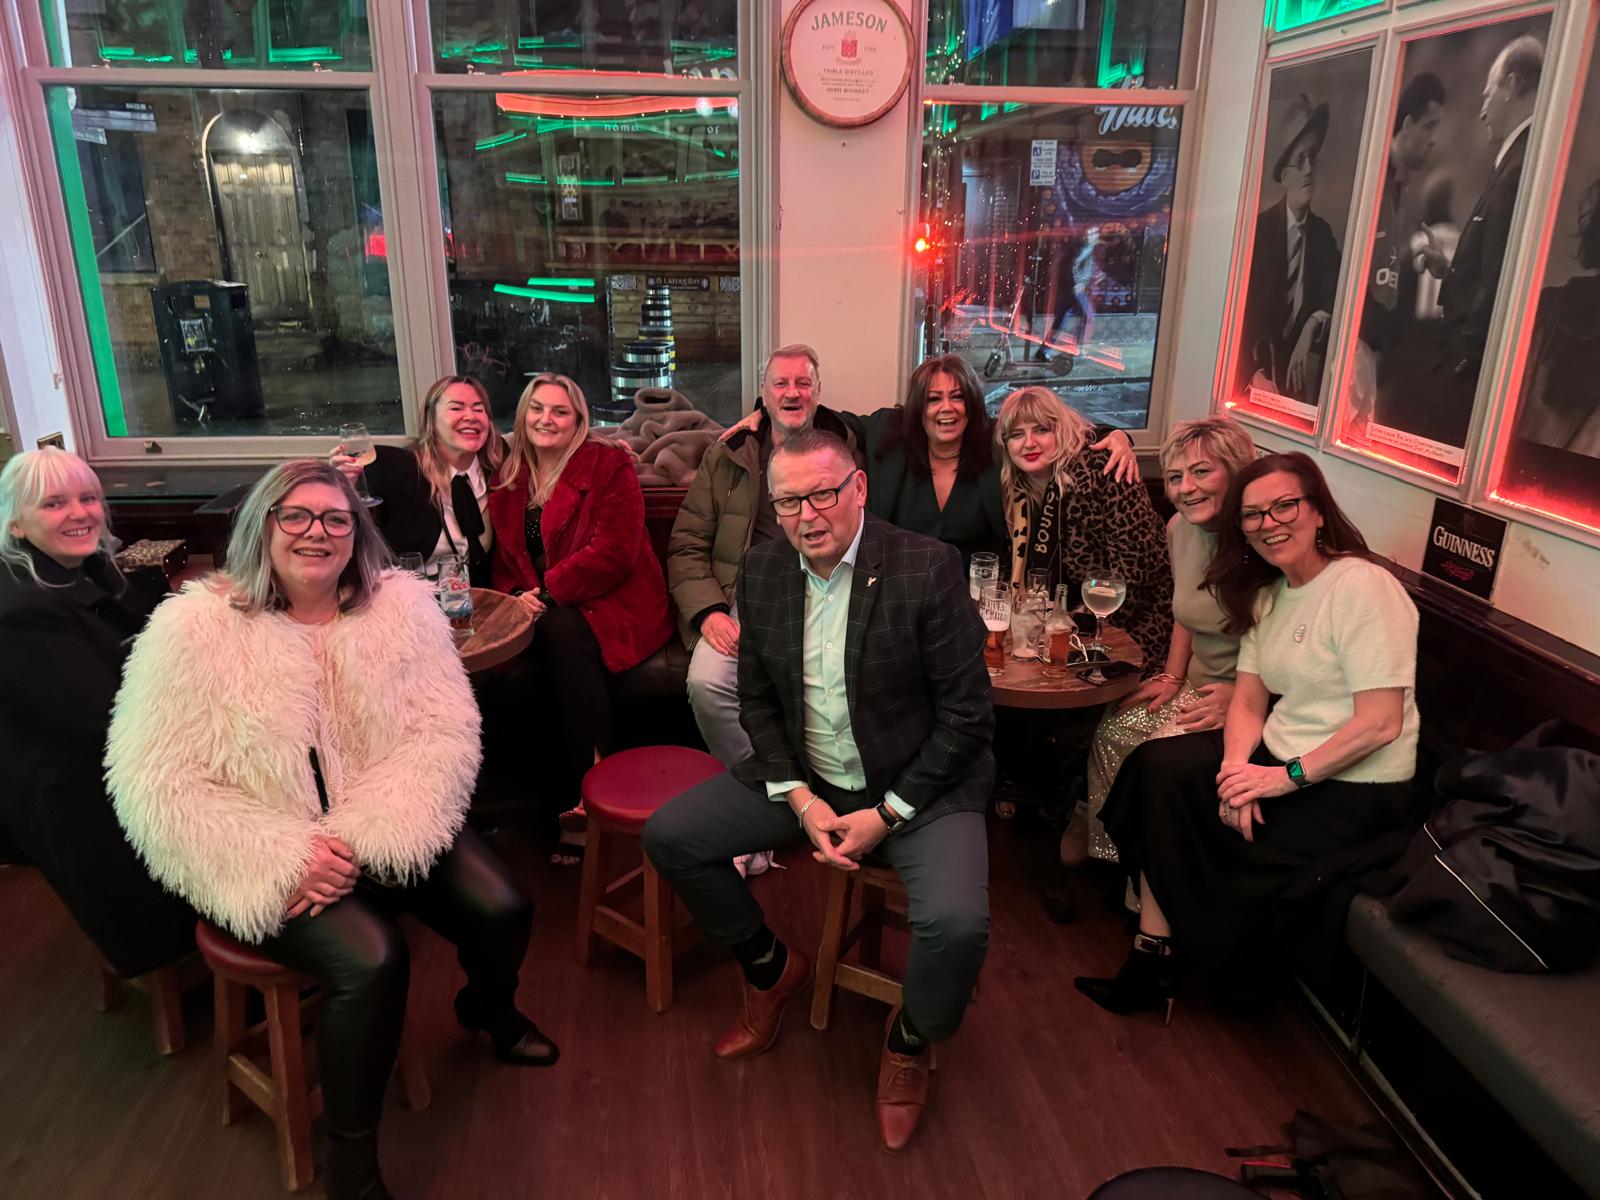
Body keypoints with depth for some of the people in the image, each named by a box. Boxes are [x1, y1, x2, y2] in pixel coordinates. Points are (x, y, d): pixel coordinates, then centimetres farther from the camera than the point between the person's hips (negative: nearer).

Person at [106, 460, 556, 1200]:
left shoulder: (401, 604, -3)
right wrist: (285, 859, -22)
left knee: (503, 911, -12)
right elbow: (158, 785, -13)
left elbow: (445, 733, -8)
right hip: (269, 854, -3)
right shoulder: (193, 628, -11)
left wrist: (365, 836, -21)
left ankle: (489, 1009, 27)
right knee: (371, 961, -25)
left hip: (384, 833, 4)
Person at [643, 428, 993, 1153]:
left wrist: (887, 814, -16)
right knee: (668, 836, -4)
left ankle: (910, 1040, 9)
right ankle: (770, 968, 21)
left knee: (956, 923, -28)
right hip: (804, 779, 5)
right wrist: (799, 797, -9)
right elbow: (756, 698, 5)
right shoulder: (762, 571, -3)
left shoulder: (928, 569, -18)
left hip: (916, 785, -4)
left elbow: (968, 713, -14)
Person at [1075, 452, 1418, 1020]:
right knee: (1158, 766, -13)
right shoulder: (1266, 594, 8)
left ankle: (1155, 968, 11)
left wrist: (1288, 777, -21)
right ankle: (1152, 961, -6)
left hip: (1352, 789, -7)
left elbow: (1380, 723, -22)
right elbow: (1248, 702, 4)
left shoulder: (1363, 587, -17)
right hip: (1280, 758, 7)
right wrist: (1236, 767, -15)